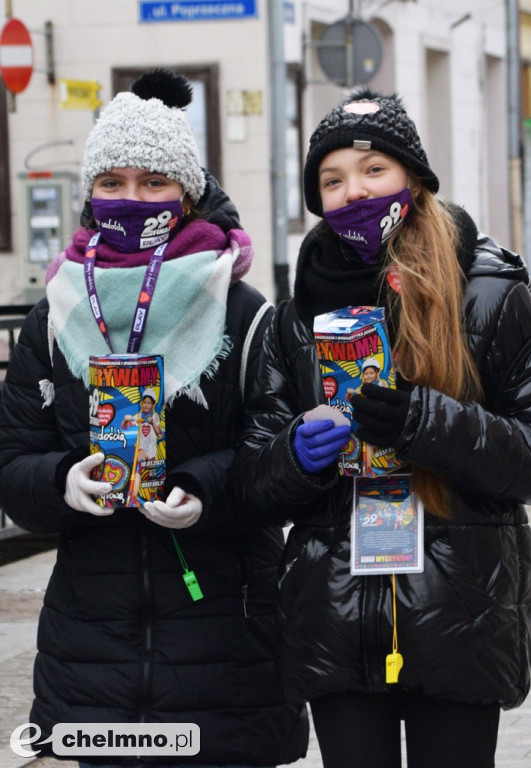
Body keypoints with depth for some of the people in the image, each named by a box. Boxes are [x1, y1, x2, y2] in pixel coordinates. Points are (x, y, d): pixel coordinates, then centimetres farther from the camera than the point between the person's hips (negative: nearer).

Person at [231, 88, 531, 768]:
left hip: (458, 626, -2)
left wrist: (427, 424, -21)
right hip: (334, 627, 3)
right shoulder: (300, 315, 10)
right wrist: (300, 452, -14)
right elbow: (253, 483, 8)